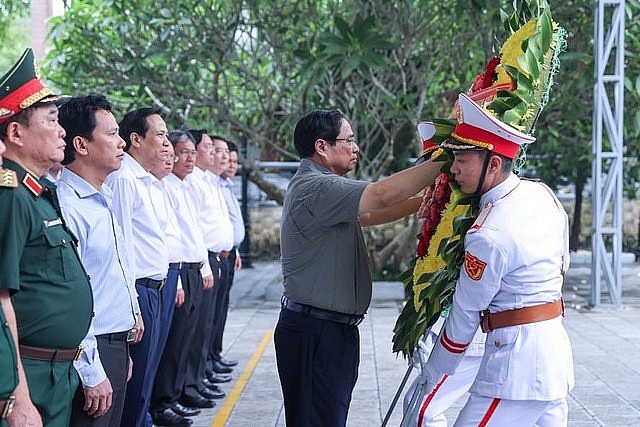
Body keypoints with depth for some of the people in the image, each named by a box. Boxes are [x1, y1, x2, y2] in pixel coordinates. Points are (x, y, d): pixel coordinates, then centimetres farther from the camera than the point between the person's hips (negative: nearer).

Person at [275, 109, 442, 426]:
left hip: (332, 328, 11)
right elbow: (382, 195, -28)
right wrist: (445, 161, -23)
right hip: (315, 333, -11)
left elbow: (368, 214, 23)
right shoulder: (315, 188, -18)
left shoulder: (321, 186, 18)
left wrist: (423, 201, 12)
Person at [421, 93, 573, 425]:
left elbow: (465, 316, -9)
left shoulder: (488, 236, -20)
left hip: (515, 366, -9)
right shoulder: (543, 193, 4)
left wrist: (434, 373, 4)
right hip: (556, 350, 10)